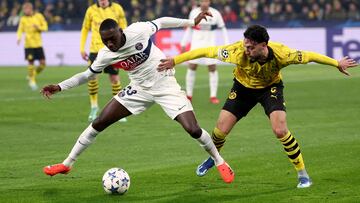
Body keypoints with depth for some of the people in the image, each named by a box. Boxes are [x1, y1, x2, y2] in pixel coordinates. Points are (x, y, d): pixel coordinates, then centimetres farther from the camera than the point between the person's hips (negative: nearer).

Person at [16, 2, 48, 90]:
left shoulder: (39, 16, 1)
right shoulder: (23, 19, 1)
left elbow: (45, 27, 5)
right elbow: (20, 30, -1)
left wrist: (39, 28, -15)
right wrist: (19, 38, -20)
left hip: (38, 43, 2)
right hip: (28, 44, -2)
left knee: (43, 63, -3)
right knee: (31, 63, -6)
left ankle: (32, 75, 20)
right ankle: (32, 81, 10)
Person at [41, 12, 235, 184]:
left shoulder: (137, 31, -25)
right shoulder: (105, 55, -14)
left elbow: (161, 22, -6)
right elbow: (87, 75, 3)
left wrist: (192, 22, -2)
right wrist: (59, 87, -7)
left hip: (166, 86, -3)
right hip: (140, 89, 3)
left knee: (193, 130, -16)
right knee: (98, 123, -4)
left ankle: (219, 162, 12)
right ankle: (67, 164, 9)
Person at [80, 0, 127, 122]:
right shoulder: (91, 10, 0)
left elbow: (123, 28, 5)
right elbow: (85, 29, 10)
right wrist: (82, 48, 6)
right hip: (95, 49, 1)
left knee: (114, 78, 1)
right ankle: (94, 106, 10)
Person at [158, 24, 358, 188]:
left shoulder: (280, 53, -36)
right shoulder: (238, 51, -37)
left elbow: (309, 56, -20)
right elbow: (205, 51, -31)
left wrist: (338, 63, -10)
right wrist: (175, 60, -31)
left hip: (270, 87, -1)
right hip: (243, 87, 1)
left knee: (280, 130, -20)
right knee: (221, 130, -2)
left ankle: (303, 173, 0)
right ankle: (213, 158, 34)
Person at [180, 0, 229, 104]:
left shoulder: (215, 13, -3)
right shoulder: (194, 12, 2)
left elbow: (223, 29, 5)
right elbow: (189, 29, 14)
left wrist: (227, 44, -1)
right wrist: (183, 44, 12)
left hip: (210, 45, -1)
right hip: (196, 44, 1)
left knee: (212, 68, -7)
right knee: (192, 67, -3)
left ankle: (213, 96, -1)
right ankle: (189, 95, 6)